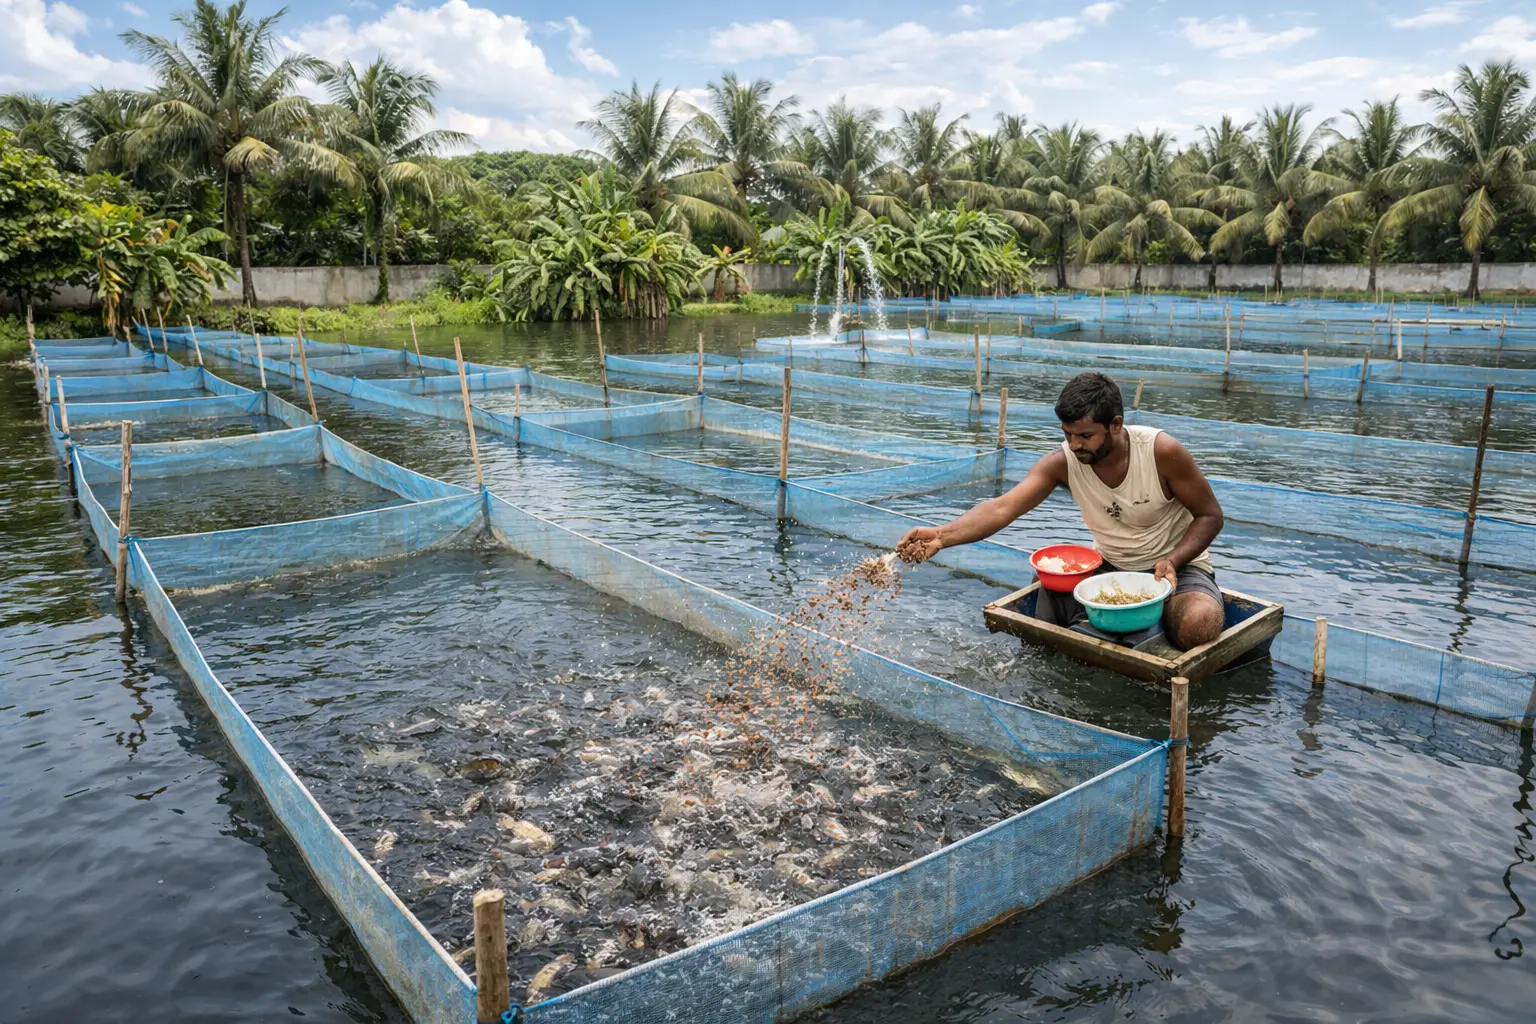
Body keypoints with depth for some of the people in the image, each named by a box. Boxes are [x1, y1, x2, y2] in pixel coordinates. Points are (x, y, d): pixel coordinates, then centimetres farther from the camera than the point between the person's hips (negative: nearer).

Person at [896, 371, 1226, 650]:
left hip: (1175, 566, -2)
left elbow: (1209, 516, -11)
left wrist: (1172, 561, -29)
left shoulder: (1162, 452, -22)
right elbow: (1003, 508, -27)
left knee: (1198, 626, -32)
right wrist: (942, 535, -43)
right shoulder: (1063, 462, -16)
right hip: (1108, 567, 3)